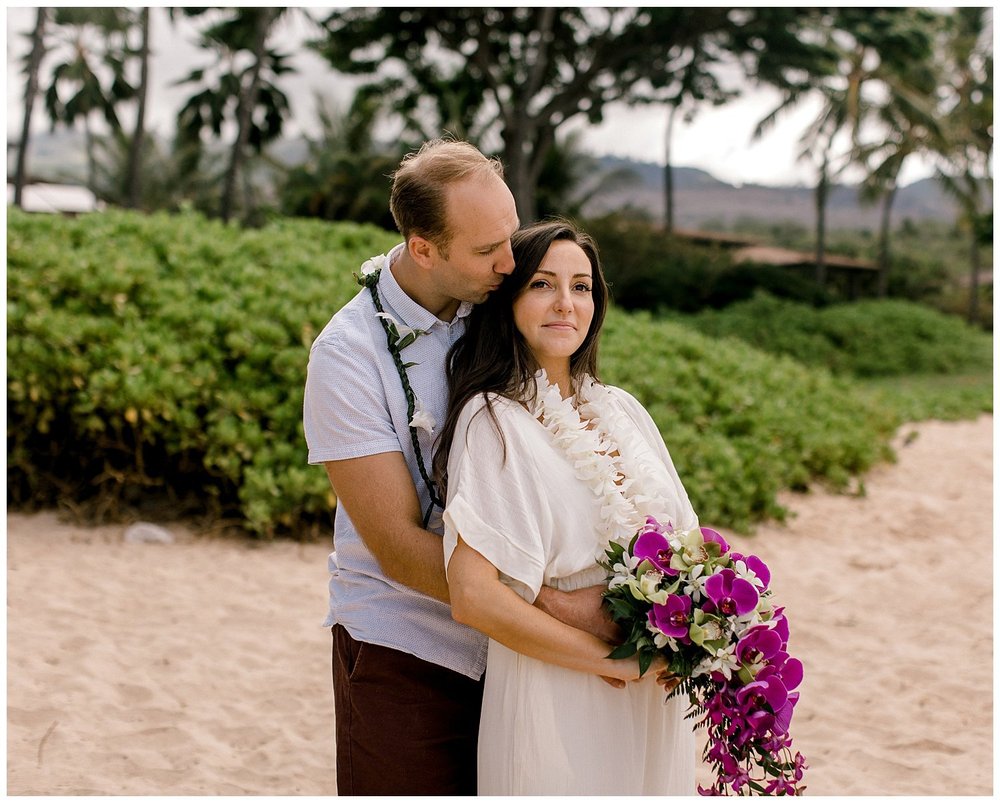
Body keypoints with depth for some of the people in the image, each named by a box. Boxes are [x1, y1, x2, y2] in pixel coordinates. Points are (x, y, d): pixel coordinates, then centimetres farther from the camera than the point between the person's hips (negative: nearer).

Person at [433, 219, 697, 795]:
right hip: (557, 698, -6)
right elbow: (473, 596, -21)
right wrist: (614, 660, -17)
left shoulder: (621, 409, 7)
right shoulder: (493, 421, -12)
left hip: (655, 698, 6)